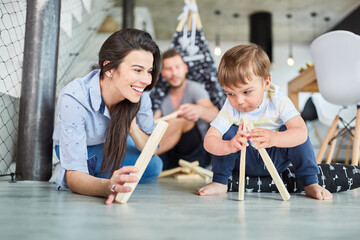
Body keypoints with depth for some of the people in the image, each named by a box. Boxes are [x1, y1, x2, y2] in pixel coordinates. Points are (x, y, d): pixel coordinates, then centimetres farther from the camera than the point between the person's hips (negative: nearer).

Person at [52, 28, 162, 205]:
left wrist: (132, 126, -35)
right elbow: (74, 176, -44)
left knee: (154, 166, -14)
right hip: (77, 150, -2)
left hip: (114, 145, 3)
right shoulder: (73, 99, -41)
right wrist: (108, 187, -67)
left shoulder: (140, 96, -28)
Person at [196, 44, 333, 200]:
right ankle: (220, 183, -12)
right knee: (230, 132, -25)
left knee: (292, 133, -26)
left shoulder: (278, 101, -23)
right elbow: (208, 140, -29)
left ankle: (311, 183, -13)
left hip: (277, 161, 0)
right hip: (246, 163, 0)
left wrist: (274, 139, -57)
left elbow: (302, 132, -36)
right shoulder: (230, 109, -21)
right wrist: (229, 146, -52)